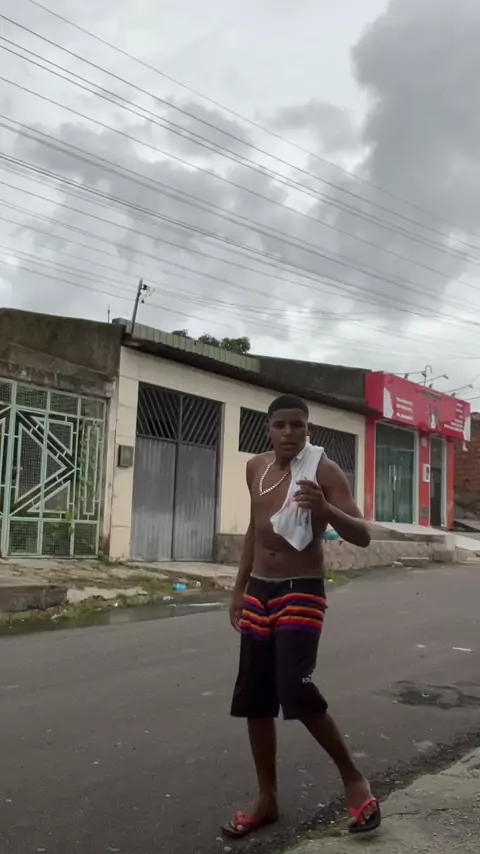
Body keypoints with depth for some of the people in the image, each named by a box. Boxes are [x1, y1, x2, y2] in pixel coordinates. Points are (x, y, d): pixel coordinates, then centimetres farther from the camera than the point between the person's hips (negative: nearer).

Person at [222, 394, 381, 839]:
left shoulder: (325, 471, -12)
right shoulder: (256, 468, 6)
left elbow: (362, 536, -18)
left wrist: (325, 510, -38)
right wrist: (239, 589, 19)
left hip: (303, 592, -6)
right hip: (258, 593, 6)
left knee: (296, 691, -18)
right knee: (254, 699, 8)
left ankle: (352, 777, 8)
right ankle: (267, 800, 24)